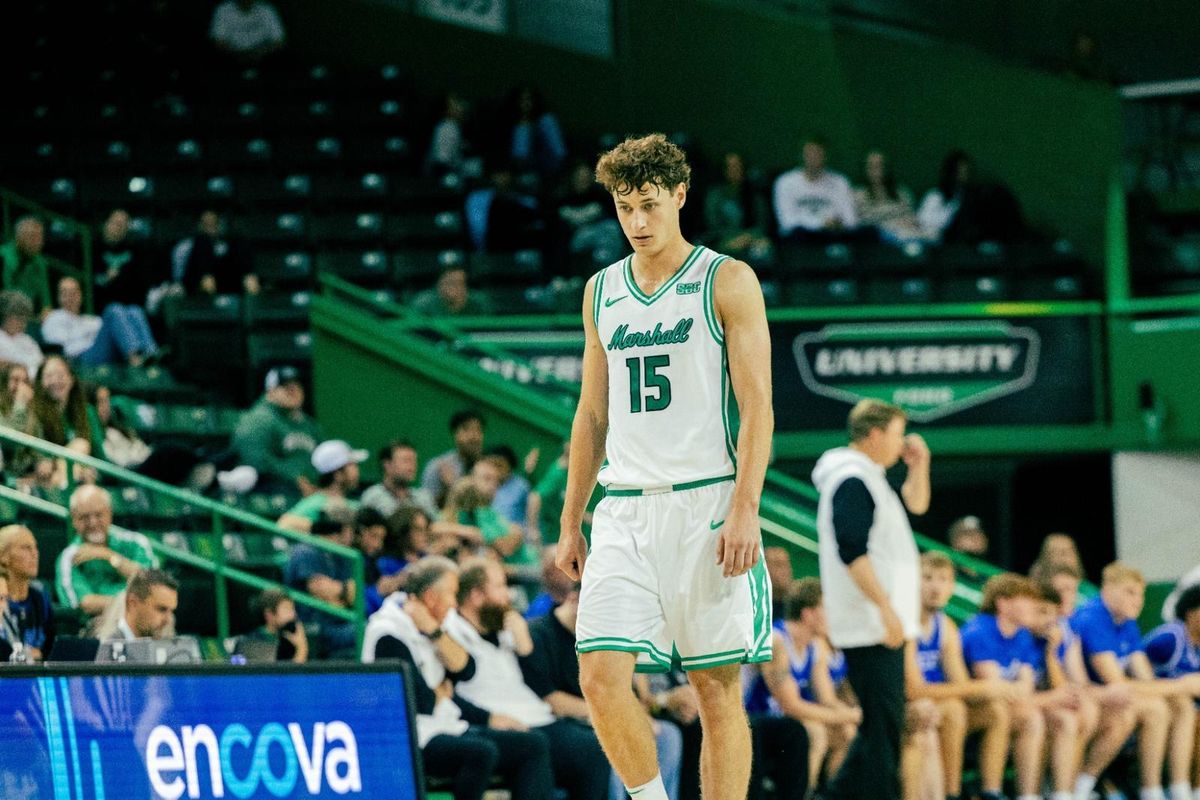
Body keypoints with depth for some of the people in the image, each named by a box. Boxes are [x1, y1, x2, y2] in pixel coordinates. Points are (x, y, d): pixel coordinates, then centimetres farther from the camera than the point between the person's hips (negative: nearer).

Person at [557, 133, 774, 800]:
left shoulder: (728, 282, 0)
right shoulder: (602, 290, 15)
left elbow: (757, 404, -5)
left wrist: (745, 511, -15)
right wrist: (570, 523, 15)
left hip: (707, 502, -4)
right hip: (625, 511, 4)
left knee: (718, 687, -2)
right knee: (601, 676, -11)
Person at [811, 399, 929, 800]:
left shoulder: (869, 478, 18)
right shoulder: (851, 481, -15)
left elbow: (915, 505, 33)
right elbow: (852, 552, -23)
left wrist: (919, 466, 16)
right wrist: (886, 607, -25)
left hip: (884, 627, 11)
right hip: (870, 626, -11)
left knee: (883, 722, 14)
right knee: (883, 722, -10)